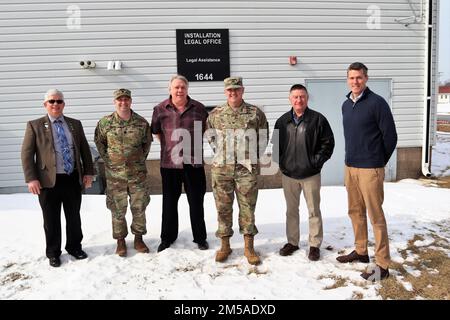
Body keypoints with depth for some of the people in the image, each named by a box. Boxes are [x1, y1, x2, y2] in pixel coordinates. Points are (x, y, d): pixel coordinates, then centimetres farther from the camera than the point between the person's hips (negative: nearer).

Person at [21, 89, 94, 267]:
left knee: (74, 217, 14)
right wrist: (31, 179, -11)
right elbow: (27, 153, -3)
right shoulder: (35, 125, 1)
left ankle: (74, 247, 32)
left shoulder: (75, 124, 9)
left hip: (73, 179, 3)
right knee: (51, 220, 9)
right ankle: (53, 253, 25)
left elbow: (85, 150, 11)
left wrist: (88, 172, 4)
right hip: (49, 181, -2)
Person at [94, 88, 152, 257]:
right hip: (115, 174, -1)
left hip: (138, 173, 1)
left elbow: (147, 142, 13)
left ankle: (138, 238, 24)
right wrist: (107, 159, 5)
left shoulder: (142, 122, -1)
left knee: (139, 207, 7)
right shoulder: (105, 122, -3)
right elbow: (99, 142, 10)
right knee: (117, 209, 8)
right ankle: (120, 240, 23)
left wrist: (141, 158, 8)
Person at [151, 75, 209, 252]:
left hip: (194, 163, 0)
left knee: (196, 202, 9)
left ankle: (200, 237, 24)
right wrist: (169, 145, 9)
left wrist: (195, 146, 8)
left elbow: (206, 128, 14)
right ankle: (167, 238, 27)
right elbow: (156, 131, 14)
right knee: (169, 202, 12)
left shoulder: (198, 108, 0)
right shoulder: (160, 109, 0)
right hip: (169, 163, 0)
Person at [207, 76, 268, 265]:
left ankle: (249, 247, 16)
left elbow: (263, 138, 9)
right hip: (221, 169, 2)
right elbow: (210, 136, 18)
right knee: (223, 207, 7)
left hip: (247, 168, -1)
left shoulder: (255, 113, 1)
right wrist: (221, 154, 12)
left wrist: (253, 157, 7)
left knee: (248, 207, 4)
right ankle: (225, 245, 21)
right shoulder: (215, 114, 5)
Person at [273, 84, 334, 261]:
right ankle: (292, 242, 28)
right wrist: (281, 162, 1)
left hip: (310, 174, -3)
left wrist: (317, 161, -10)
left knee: (314, 210, 6)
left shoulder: (318, 119, -5)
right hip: (288, 174, 3)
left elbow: (328, 142, -3)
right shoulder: (282, 121, 5)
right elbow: (275, 144, 12)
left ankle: (315, 244, 19)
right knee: (291, 210, 14)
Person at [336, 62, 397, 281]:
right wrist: (352, 158, 17)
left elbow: (390, 136, -8)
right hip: (350, 167, 7)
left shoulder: (377, 103, -11)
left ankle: (382, 265, 7)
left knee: (375, 216, -2)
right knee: (355, 212, 16)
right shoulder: (346, 104, 11)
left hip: (370, 169, -7)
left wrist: (378, 162, 1)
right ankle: (360, 251, 32)